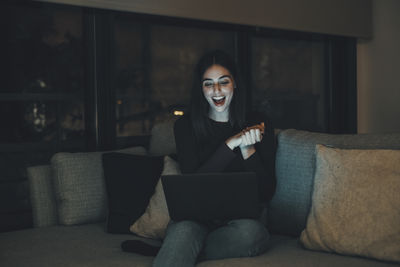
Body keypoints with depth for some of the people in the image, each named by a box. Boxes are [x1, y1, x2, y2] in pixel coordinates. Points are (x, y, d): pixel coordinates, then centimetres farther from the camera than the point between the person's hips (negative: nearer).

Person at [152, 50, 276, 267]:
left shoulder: (257, 124, 5)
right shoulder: (185, 125, 4)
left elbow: (267, 192, 0)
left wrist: (247, 149, -16)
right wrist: (230, 145, -17)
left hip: (241, 218, 2)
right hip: (197, 217, -1)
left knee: (250, 232, -35)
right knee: (184, 230, -37)